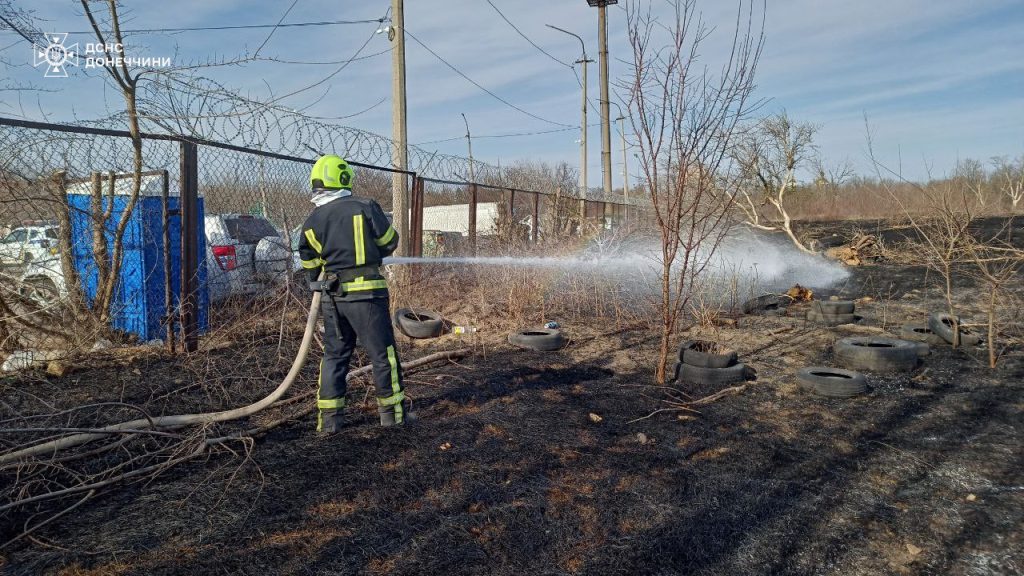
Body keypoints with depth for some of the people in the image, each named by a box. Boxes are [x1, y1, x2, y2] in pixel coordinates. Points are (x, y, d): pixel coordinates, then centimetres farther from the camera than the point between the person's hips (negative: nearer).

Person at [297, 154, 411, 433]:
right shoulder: (365, 207, -10)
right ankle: (393, 410, 18)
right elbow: (390, 242, 0)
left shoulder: (312, 221, 2)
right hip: (366, 292, -4)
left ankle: (329, 417, 17)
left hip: (332, 295, 4)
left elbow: (309, 261, 11)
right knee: (382, 353, 8)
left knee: (334, 355, 15)